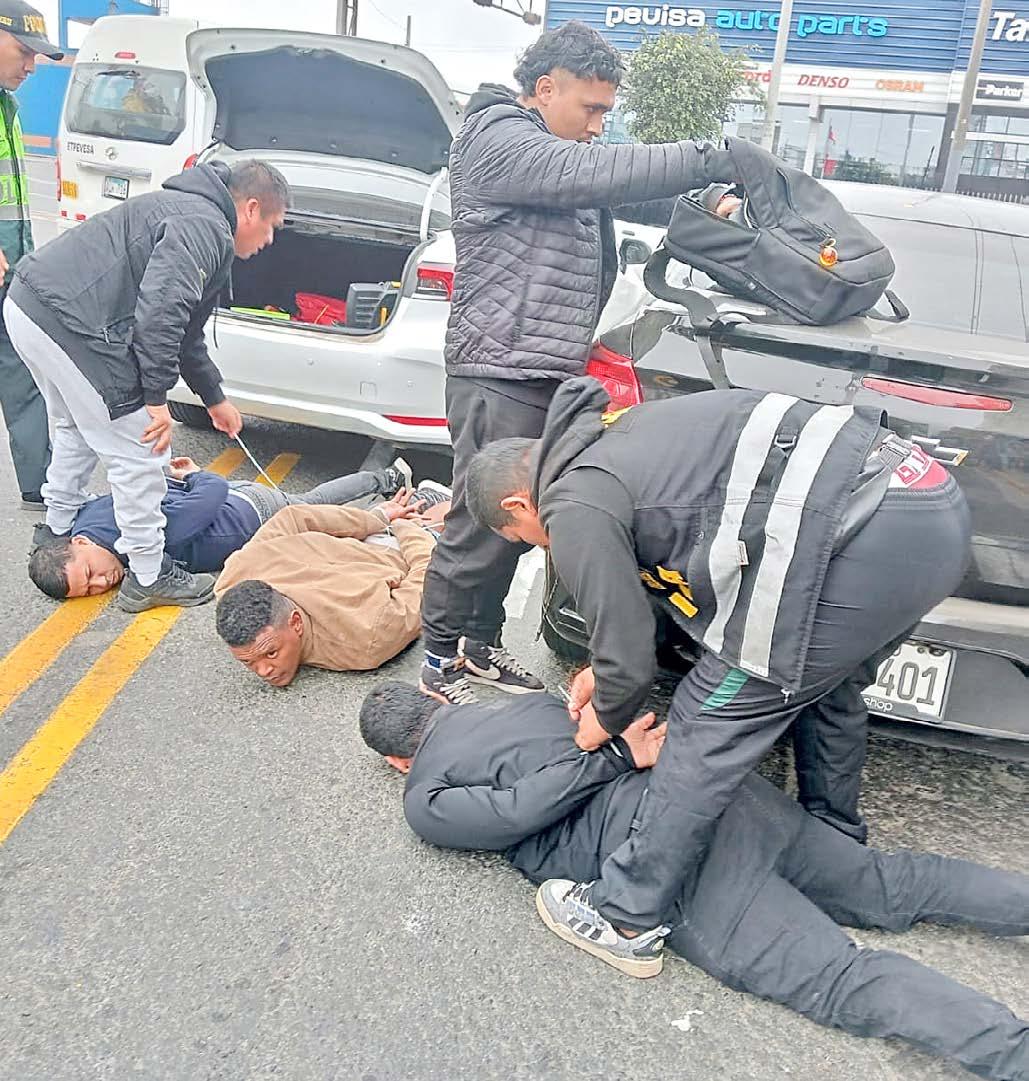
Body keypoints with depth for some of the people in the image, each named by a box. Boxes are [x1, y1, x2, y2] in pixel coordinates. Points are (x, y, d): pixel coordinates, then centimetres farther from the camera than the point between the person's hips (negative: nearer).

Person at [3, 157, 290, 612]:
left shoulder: (184, 209, 24)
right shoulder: (205, 228, -9)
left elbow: (183, 330, 32)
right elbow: (158, 311, -25)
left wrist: (214, 398, 37)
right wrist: (157, 398, -18)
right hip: (70, 325, -11)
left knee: (76, 430, 30)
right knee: (139, 454, -1)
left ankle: (57, 532, 47)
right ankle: (149, 578, 10)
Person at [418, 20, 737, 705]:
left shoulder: (560, 153, 23)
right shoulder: (499, 139, -8)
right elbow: (597, 173, -22)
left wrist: (706, 196, 4)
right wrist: (709, 161, -20)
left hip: (548, 377, 9)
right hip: (500, 376, -9)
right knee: (481, 527, -4)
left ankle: (481, 646, 26)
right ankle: (441, 664, 10)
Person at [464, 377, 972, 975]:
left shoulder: (573, 510, -3)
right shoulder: (613, 436, 25)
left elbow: (632, 665, 2)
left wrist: (603, 724, 23)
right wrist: (604, 667, 35)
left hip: (859, 540, -10)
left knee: (709, 726, 1)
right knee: (824, 689, 30)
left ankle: (624, 916, 15)